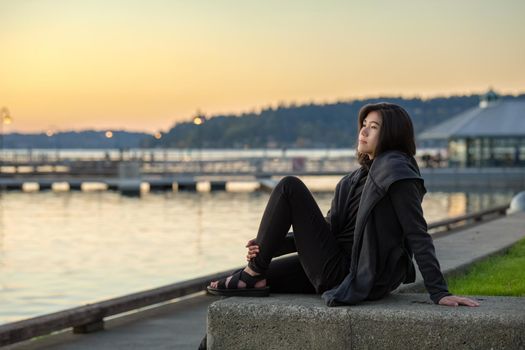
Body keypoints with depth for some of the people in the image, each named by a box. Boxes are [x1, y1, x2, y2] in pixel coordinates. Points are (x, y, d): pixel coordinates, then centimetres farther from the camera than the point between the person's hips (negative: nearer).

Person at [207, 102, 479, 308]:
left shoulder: (395, 170, -12)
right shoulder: (360, 177, 16)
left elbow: (418, 235, -19)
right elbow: (329, 228, 14)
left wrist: (439, 292, -26)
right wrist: (269, 246, 3)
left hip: (344, 274, -10)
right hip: (340, 270, 10)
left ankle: (253, 275, -3)